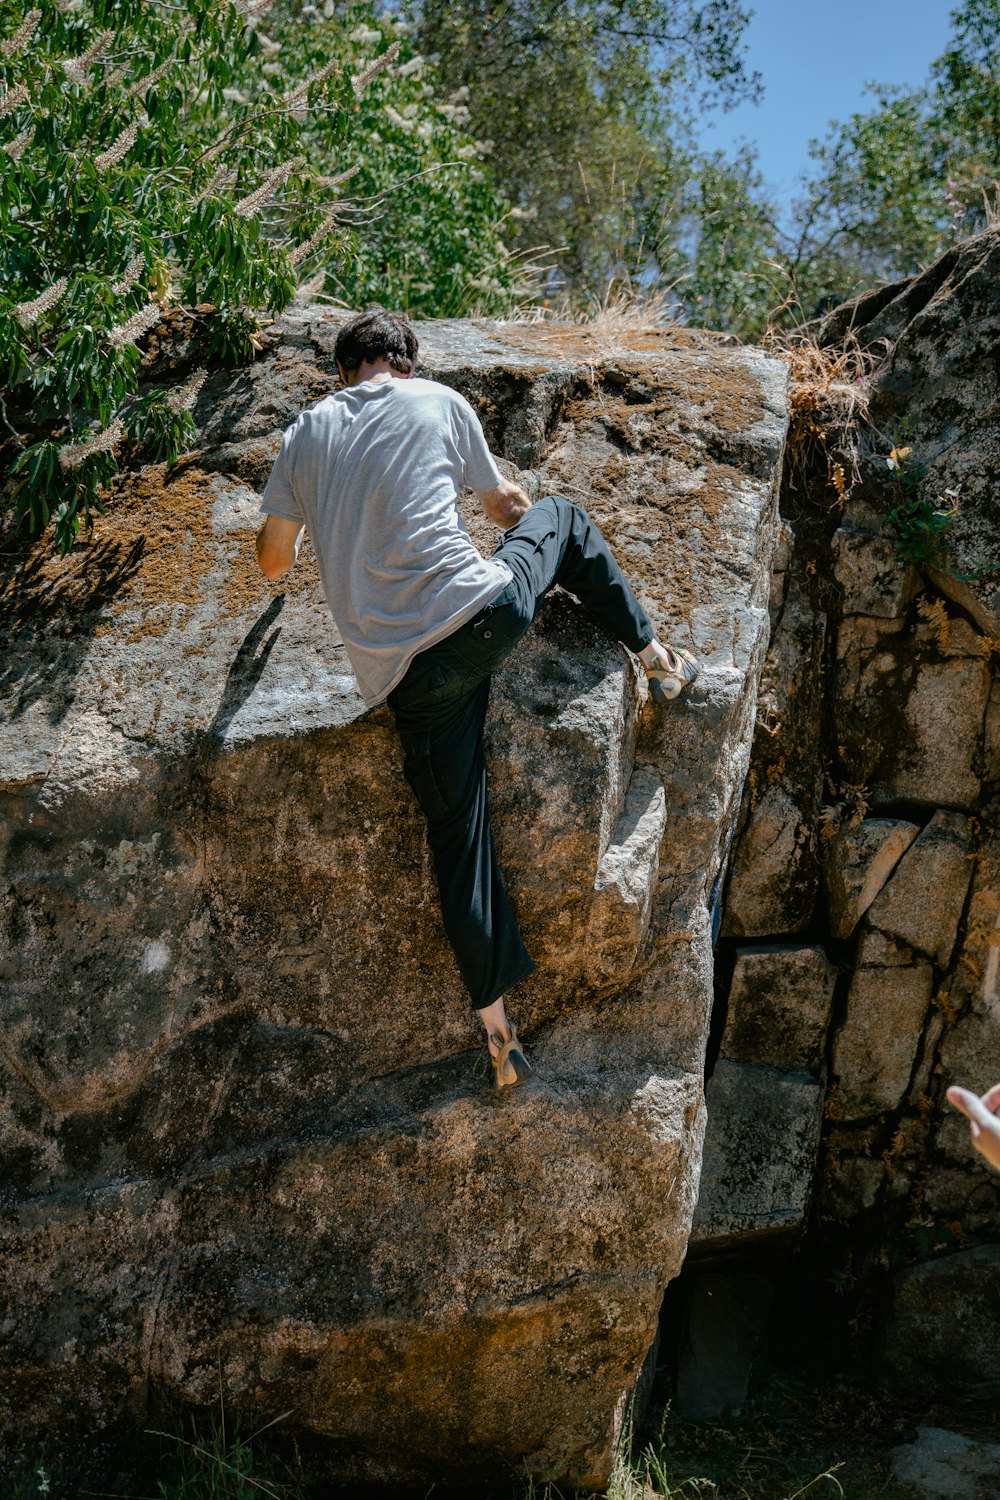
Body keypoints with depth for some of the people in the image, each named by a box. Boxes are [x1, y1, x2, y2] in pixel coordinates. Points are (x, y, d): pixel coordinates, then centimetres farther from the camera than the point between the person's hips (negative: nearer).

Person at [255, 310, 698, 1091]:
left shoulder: (306, 433, 13)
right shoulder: (441, 401, 9)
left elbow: (274, 558, 23)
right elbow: (506, 504, 24)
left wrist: (315, 525, 47)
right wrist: (524, 507, 49)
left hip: (401, 672, 2)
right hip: (483, 616, -2)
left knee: (458, 835, 11)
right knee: (566, 518, 27)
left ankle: (497, 1027, 18)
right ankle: (656, 656, 34)